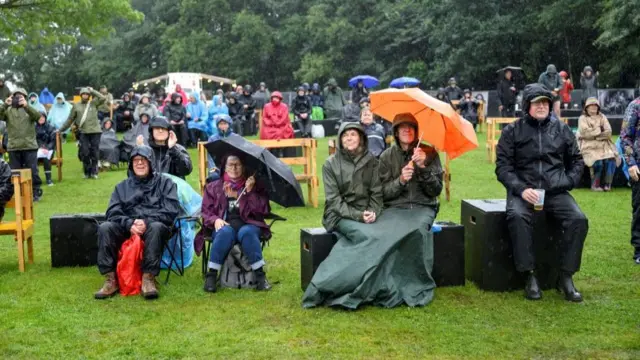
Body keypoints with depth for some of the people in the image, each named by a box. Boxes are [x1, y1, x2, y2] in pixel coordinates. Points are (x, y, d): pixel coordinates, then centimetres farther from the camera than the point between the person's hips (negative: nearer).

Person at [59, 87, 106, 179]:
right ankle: (87, 172, 10)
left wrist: (92, 91, 0)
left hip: (95, 131, 0)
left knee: (95, 152, 2)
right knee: (85, 153, -2)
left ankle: (94, 172, 10)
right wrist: (61, 129, 16)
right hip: (83, 132, 0)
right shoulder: (76, 105, 10)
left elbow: (103, 98, -6)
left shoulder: (93, 103, 8)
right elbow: (70, 119, 15)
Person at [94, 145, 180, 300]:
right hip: (127, 228, 3)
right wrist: (129, 223, -15)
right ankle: (110, 279, -27)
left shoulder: (164, 183, 12)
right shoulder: (122, 186, 21)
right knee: (105, 228, -26)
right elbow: (113, 212, 7)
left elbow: (171, 210, -2)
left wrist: (147, 222, -17)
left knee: (156, 228, -38)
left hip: (154, 226, -3)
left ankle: (148, 278, -36)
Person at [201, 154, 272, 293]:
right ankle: (211, 275, -30)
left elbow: (263, 210, 1)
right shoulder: (213, 187, 16)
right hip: (224, 224, 0)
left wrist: (250, 191, -10)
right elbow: (206, 211, 10)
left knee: (246, 232, -36)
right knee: (225, 232, -36)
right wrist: (215, 220, -11)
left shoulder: (255, 186, 14)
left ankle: (260, 275, -32)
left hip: (248, 224, 0)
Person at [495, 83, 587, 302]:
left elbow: (577, 160, 20)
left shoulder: (561, 129, 11)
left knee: (579, 220, -24)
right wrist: (521, 189, -15)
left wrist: (568, 183, 1)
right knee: (517, 217, -34)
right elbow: (502, 165, 1)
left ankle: (565, 277, -11)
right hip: (523, 190, -2)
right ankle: (530, 275, -23)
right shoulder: (512, 131, 4)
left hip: (556, 191, 2)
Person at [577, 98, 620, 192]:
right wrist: (600, 129, -4)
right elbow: (585, 133, -10)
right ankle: (595, 185, -14)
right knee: (598, 162, -30)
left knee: (610, 160, -26)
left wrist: (594, 133, -9)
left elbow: (608, 132, 4)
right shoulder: (583, 118, 7)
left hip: (604, 145, 3)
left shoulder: (602, 117, 17)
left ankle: (607, 184, -14)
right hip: (589, 147, -3)